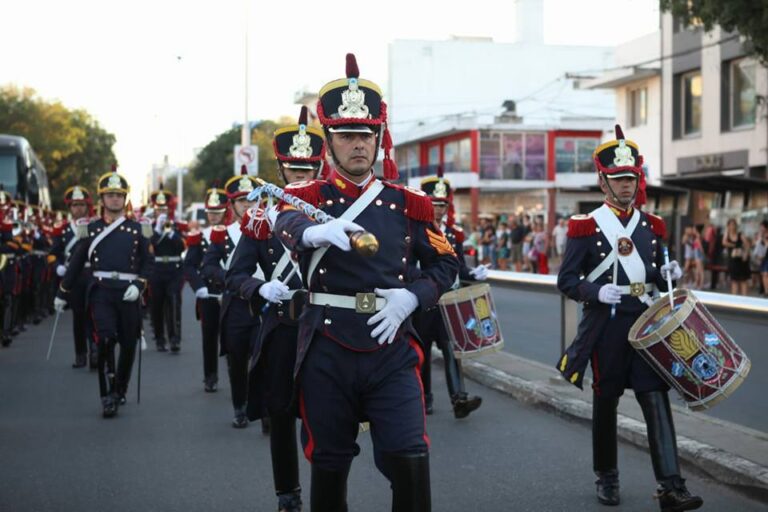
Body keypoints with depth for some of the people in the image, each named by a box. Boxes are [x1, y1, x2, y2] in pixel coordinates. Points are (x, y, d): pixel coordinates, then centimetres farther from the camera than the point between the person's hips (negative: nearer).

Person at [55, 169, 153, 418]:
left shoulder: (138, 229, 7)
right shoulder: (90, 230, 7)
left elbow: (148, 263, 7)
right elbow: (76, 264, 13)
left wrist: (138, 285, -10)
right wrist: (63, 294, 16)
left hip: (128, 293, 1)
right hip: (101, 292, -1)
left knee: (128, 345, 8)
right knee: (105, 339, -17)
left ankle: (120, 390, 29)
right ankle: (108, 396, -11)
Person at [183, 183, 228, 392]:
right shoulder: (199, 236, 5)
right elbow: (189, 265, -2)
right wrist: (198, 287, -16)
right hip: (207, 295, 2)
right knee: (209, 337, 7)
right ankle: (210, 378, 18)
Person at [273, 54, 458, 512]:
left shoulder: (408, 203, 7)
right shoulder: (307, 197, 1)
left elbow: (446, 264, 11)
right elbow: (289, 223, -23)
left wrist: (410, 297, -10)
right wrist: (319, 230, -47)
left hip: (392, 349, 0)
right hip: (327, 351, 0)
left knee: (408, 457, -9)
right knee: (329, 464, 10)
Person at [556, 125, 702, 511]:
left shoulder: (651, 226, 9)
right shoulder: (586, 227, -3)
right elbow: (566, 280, -4)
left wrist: (668, 274, -4)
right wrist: (596, 291, -22)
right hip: (606, 325, -2)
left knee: (656, 399, -7)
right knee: (606, 401, 9)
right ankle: (606, 477, 26)